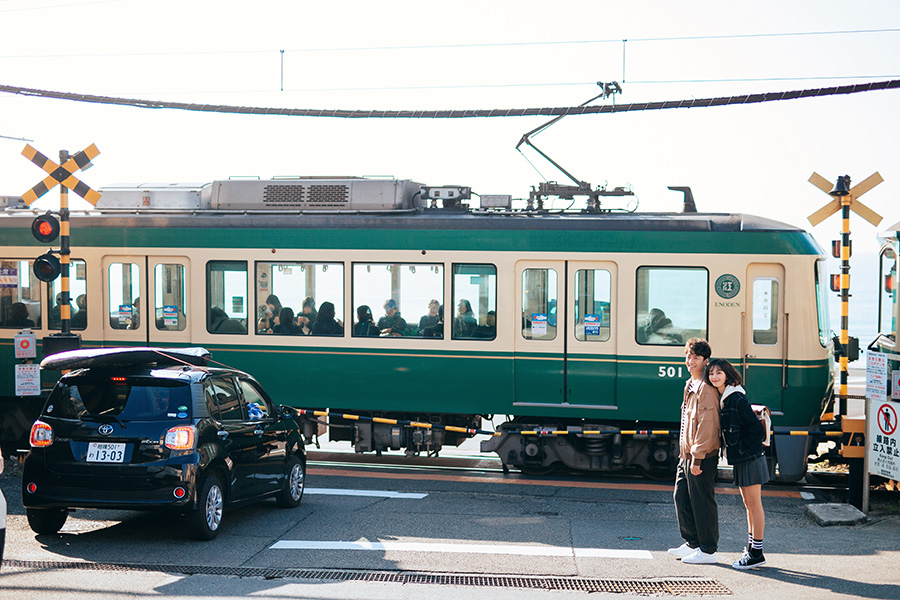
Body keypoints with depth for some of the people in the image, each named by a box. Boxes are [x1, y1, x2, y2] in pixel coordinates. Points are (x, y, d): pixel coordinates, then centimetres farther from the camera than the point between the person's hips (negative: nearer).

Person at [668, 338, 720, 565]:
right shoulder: (691, 385, 15)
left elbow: (707, 425, -20)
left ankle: (708, 551, 6)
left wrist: (697, 458, -21)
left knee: (702, 501, -3)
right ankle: (692, 543, 27)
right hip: (688, 454, 10)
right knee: (681, 497, 15)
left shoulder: (706, 388, -16)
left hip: (702, 457, -10)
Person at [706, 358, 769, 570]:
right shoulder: (722, 399, 10)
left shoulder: (737, 399, -17)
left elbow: (757, 429, -18)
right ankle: (751, 550, 22)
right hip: (741, 459, 9)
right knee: (748, 504, 14)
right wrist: (731, 450, 11)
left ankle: (757, 553, 1)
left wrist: (743, 449, -12)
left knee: (754, 504, -3)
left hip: (750, 457, -9)